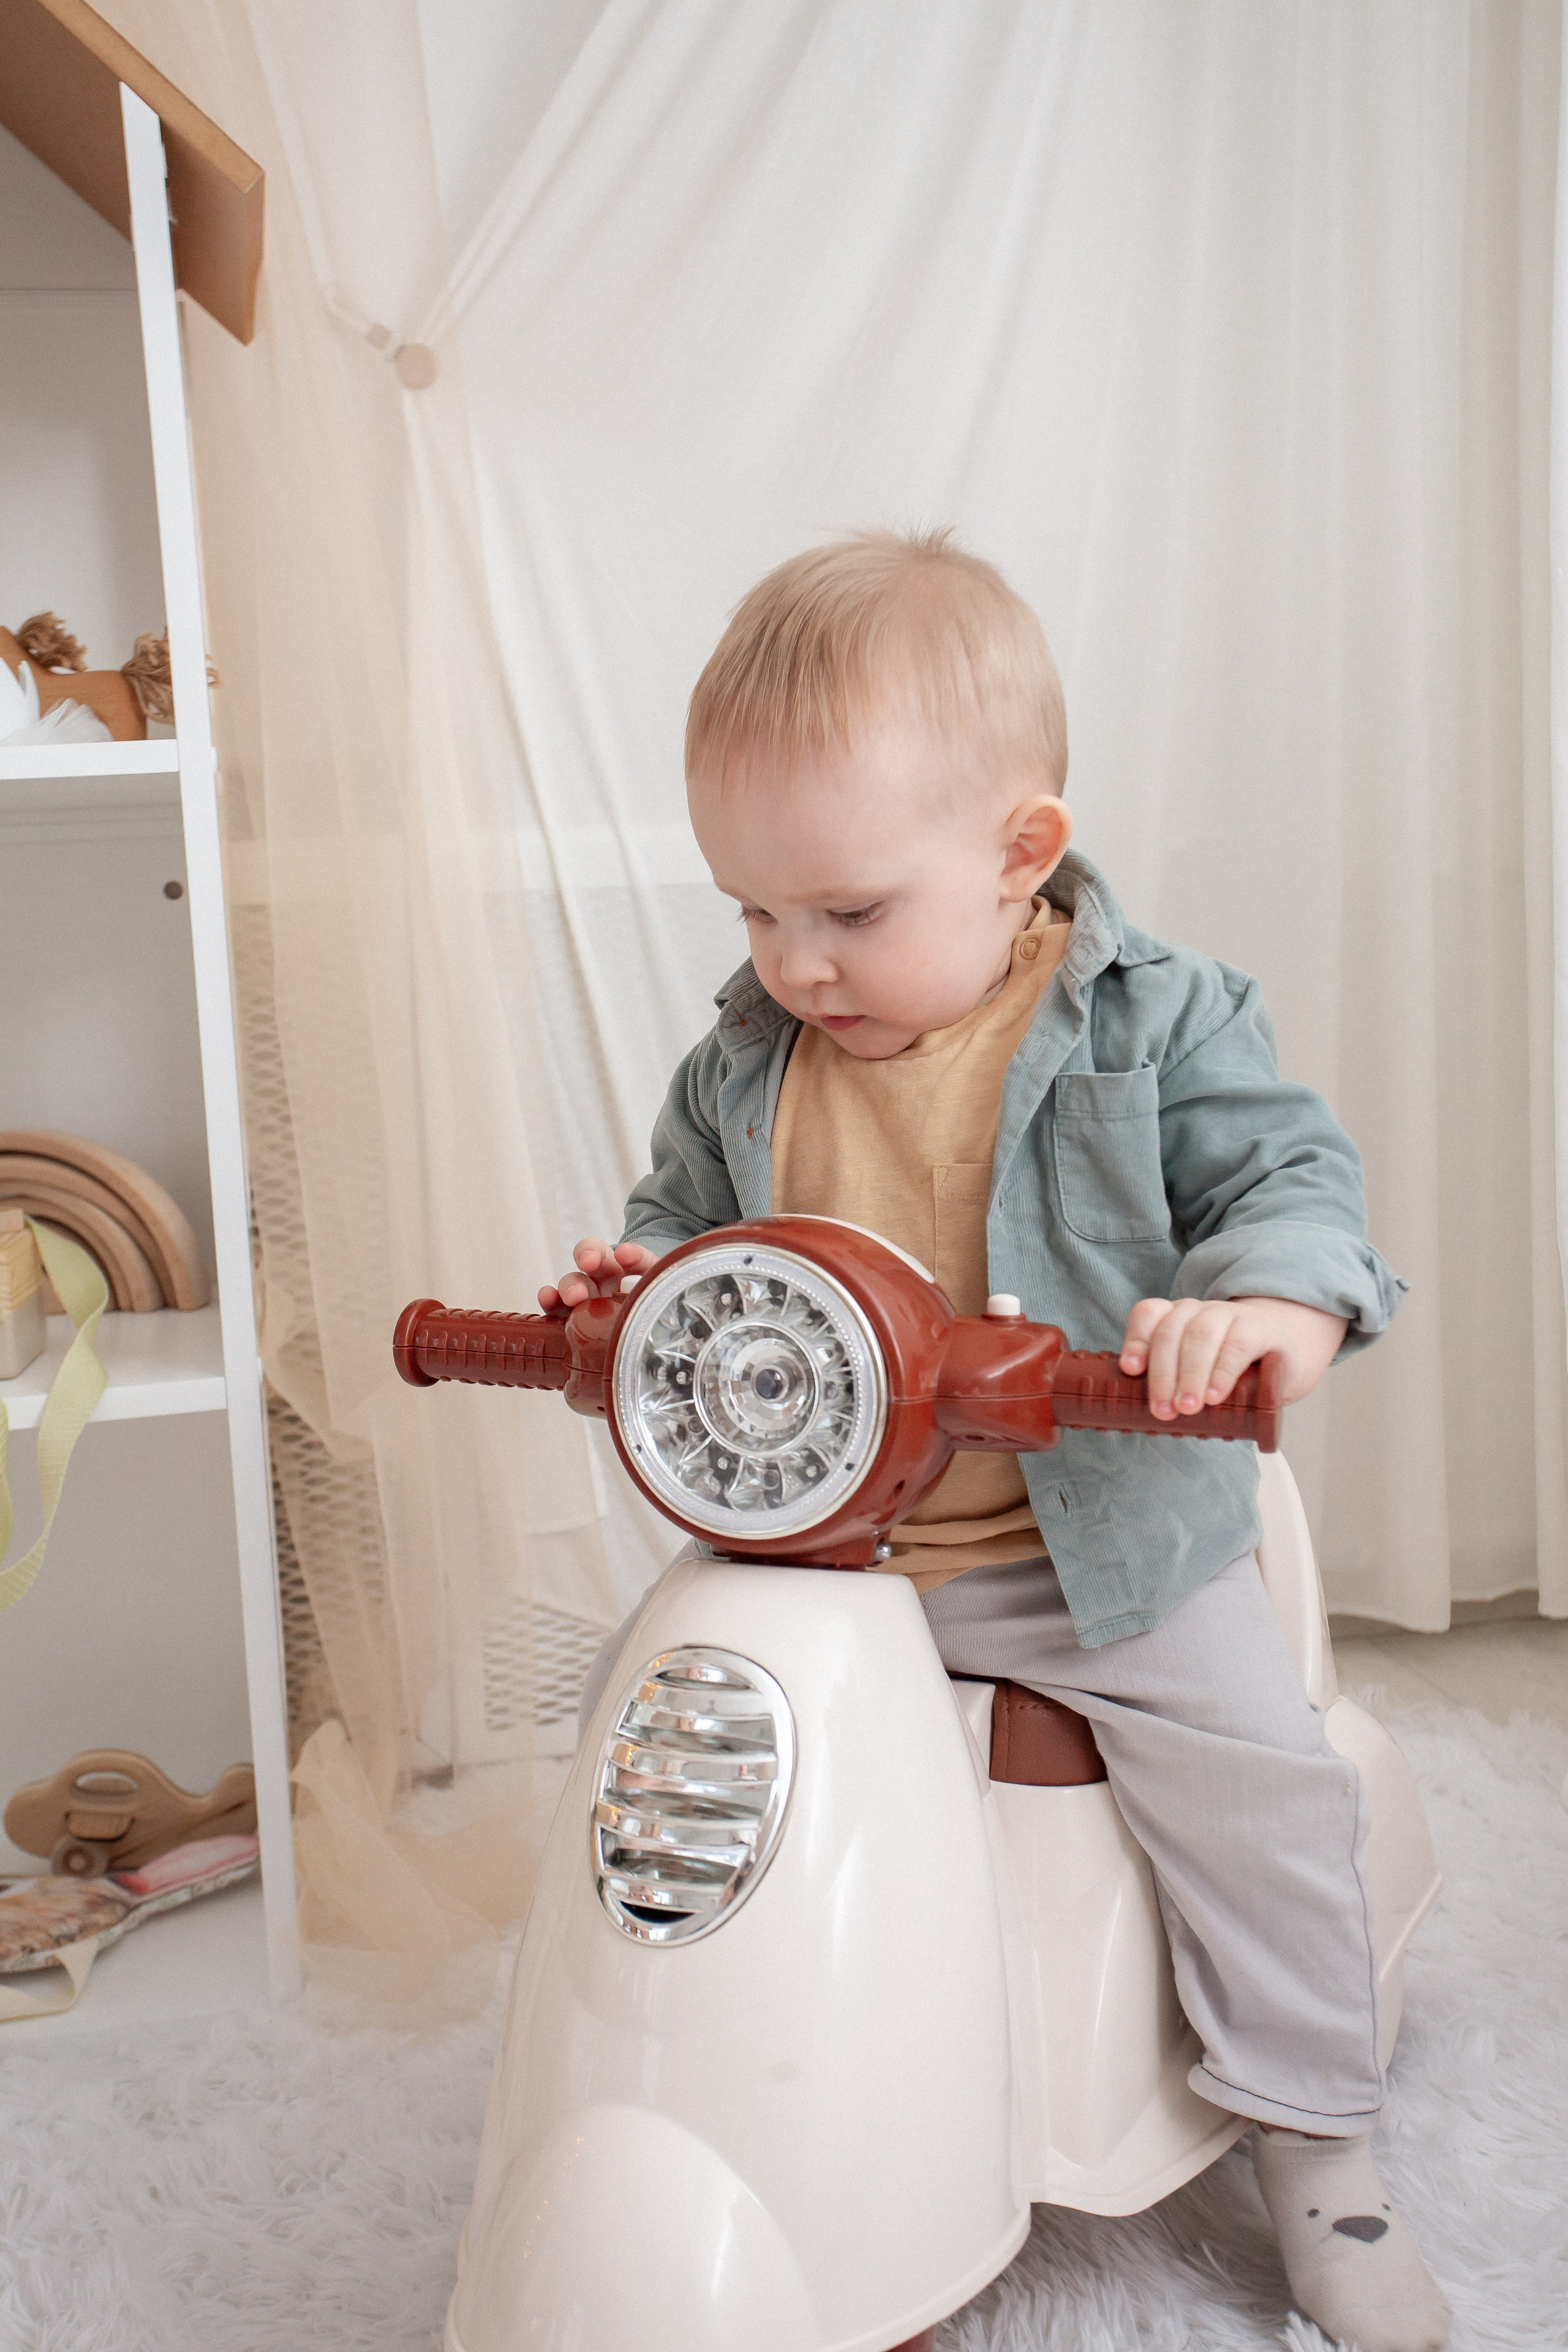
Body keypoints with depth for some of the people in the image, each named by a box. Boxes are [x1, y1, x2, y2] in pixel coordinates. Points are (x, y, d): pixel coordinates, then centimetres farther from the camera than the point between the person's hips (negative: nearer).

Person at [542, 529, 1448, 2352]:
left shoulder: (1152, 1021, -10)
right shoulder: (750, 1057, 1)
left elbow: (1292, 1170, -12)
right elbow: (686, 1202, 14)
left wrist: (1273, 1305, -34)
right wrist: (644, 1277, -8)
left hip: (1104, 1540, -3)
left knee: (1259, 1780, -9)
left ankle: (1315, 2147, 20)